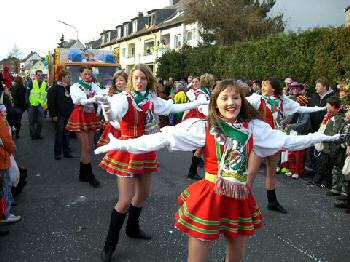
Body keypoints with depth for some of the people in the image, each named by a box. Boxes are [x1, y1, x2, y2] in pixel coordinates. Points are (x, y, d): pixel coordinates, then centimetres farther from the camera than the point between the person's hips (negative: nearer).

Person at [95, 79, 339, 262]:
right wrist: (122, 144, -21)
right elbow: (164, 137, -15)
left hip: (241, 199, 4)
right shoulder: (202, 127, -9)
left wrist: (320, 136, 19)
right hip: (209, 198, -3)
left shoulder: (254, 127, 1)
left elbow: (286, 140, 15)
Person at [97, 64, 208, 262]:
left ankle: (133, 228, 43)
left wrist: (200, 102, 15)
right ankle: (110, 243, 13)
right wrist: (107, 109, -53)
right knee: (125, 201, -7)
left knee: (144, 194, 18)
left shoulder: (153, 100, 1)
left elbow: (175, 107, 12)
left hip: (146, 151, 6)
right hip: (127, 151, -6)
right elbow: (114, 116, -31)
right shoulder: (123, 99, -14)